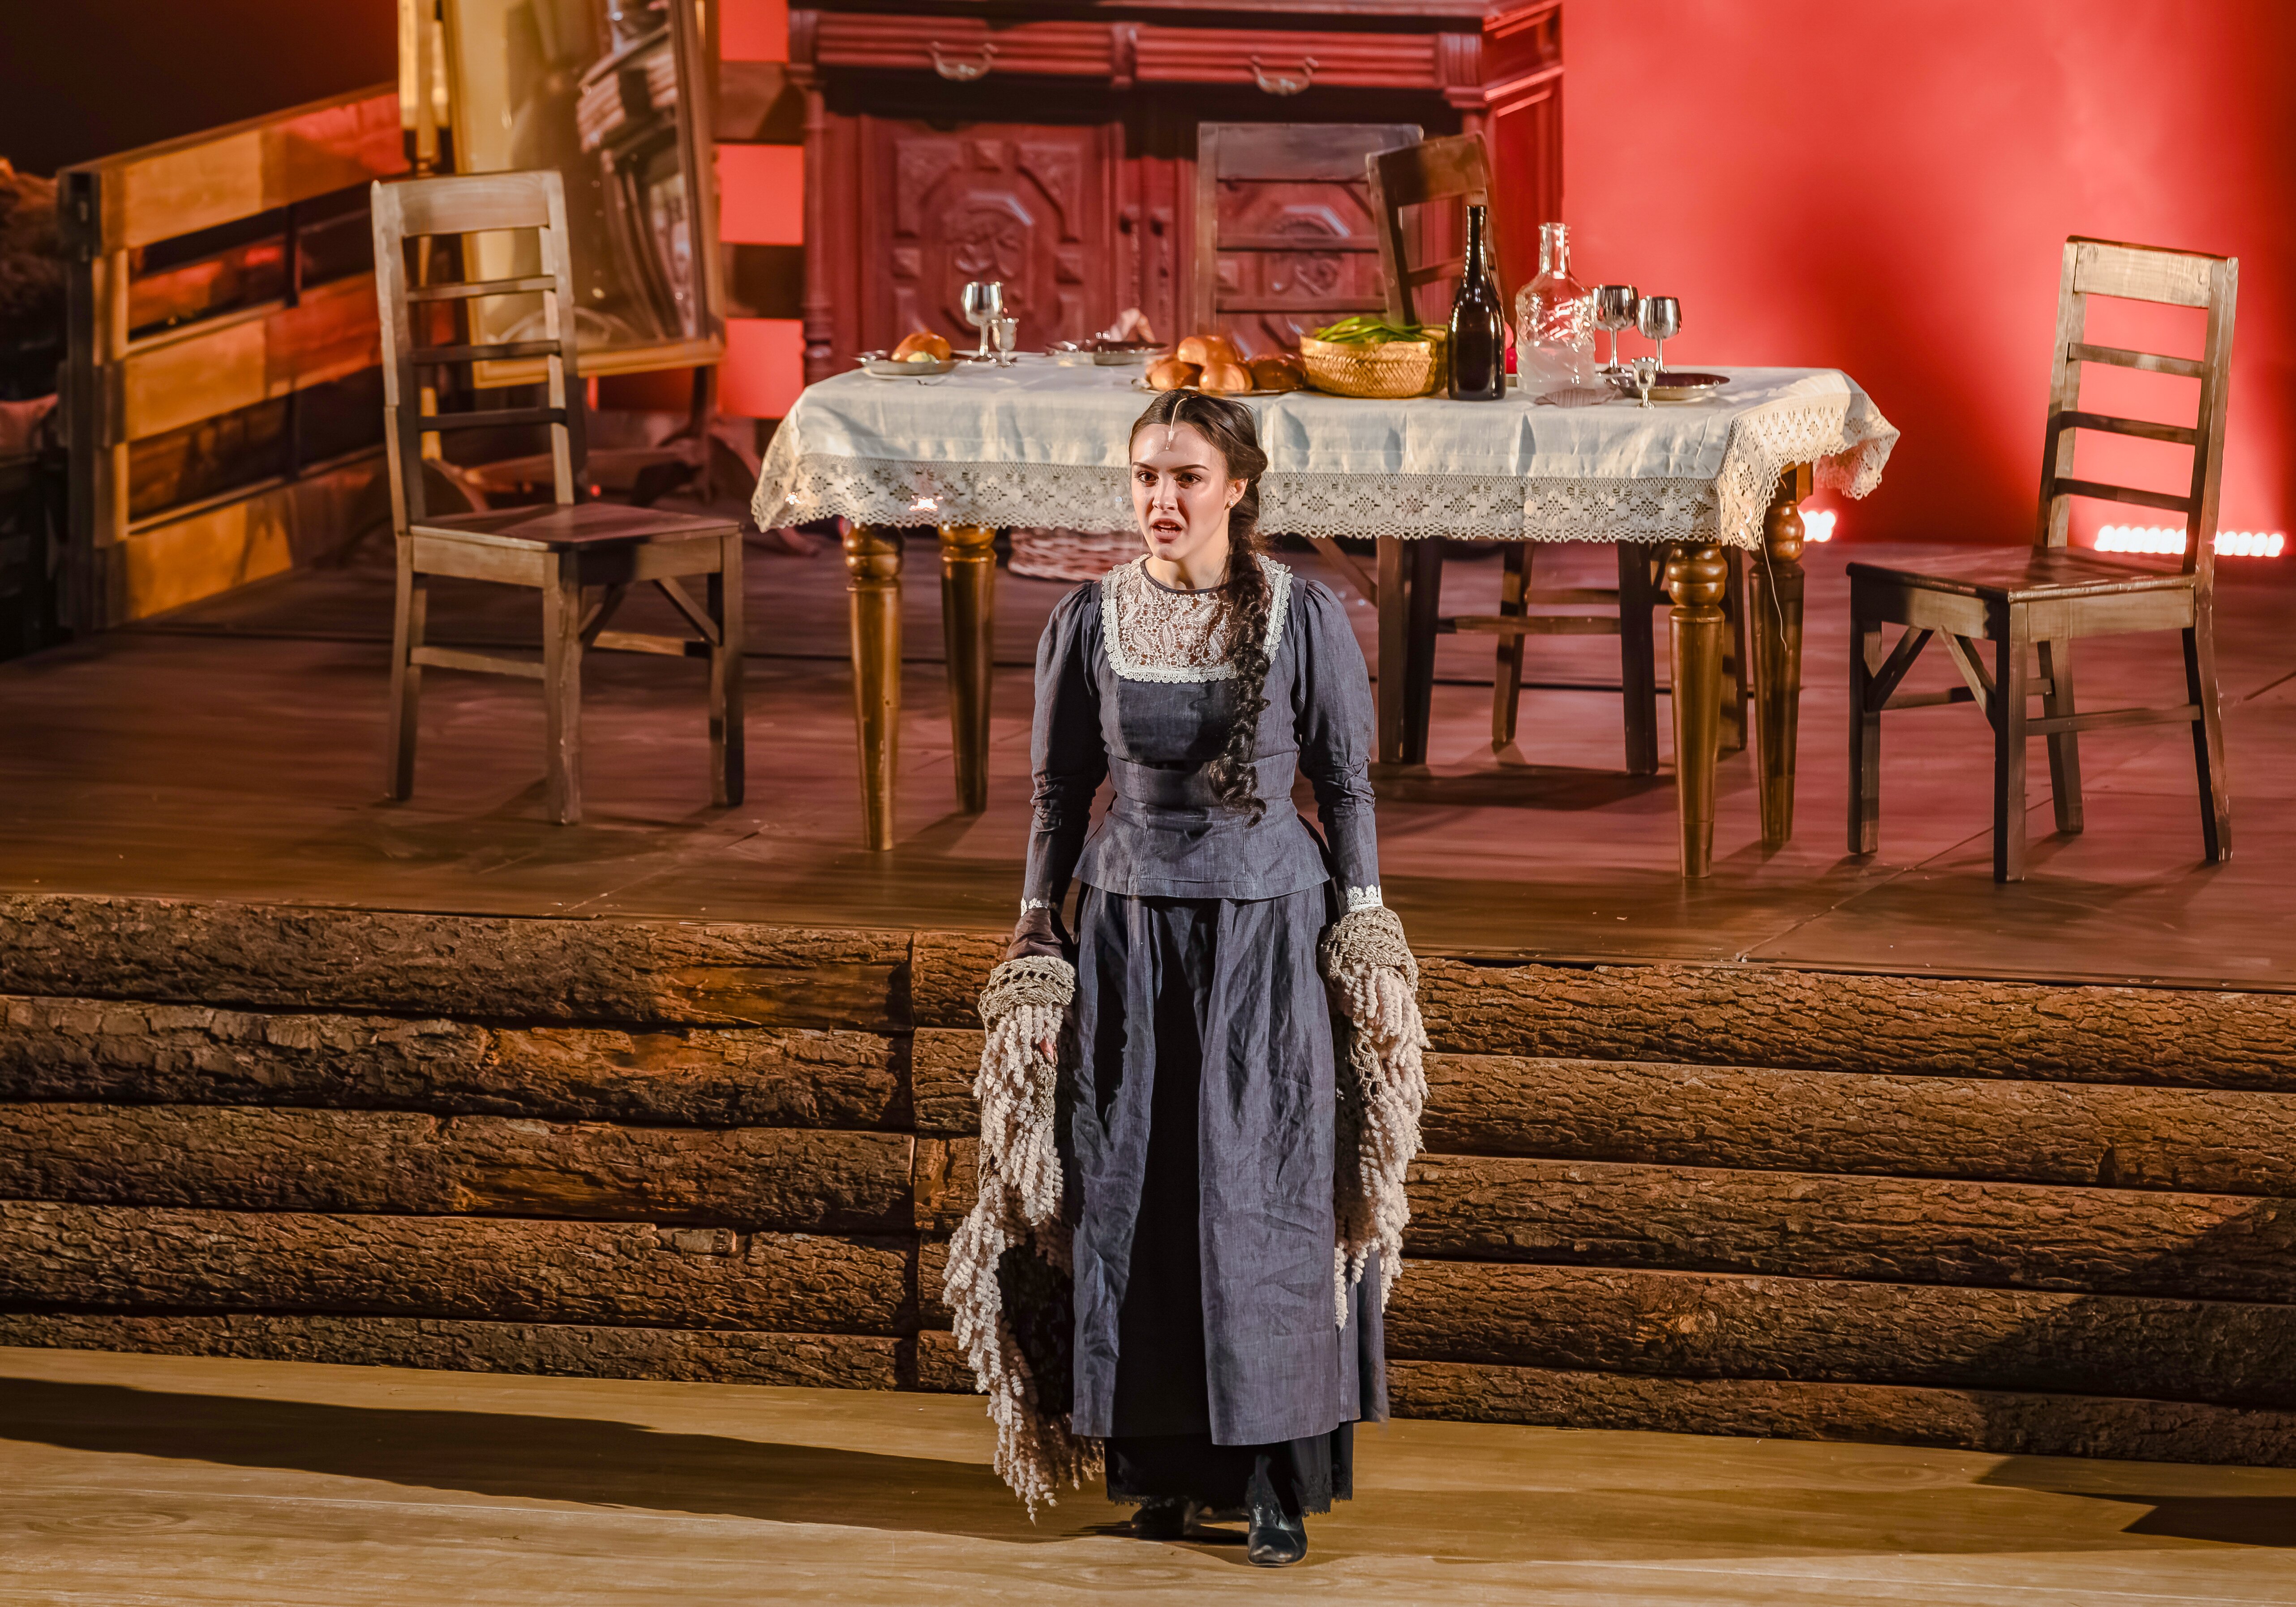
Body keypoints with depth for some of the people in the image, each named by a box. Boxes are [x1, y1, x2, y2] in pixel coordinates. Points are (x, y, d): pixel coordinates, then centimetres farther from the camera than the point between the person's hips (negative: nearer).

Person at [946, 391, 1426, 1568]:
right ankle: (1165, 1466, 11)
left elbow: (1348, 788, 1)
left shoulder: (1305, 620, -6)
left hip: (1267, 928, -2)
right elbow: (1059, 793, 8)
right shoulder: (1088, 622, 0)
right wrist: (1034, 934, 6)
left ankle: (1273, 1480, 3)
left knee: (1261, 1197, -3)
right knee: (1133, 1198, 1)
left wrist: (1362, 941, -1)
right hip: (1129, 929, 2)